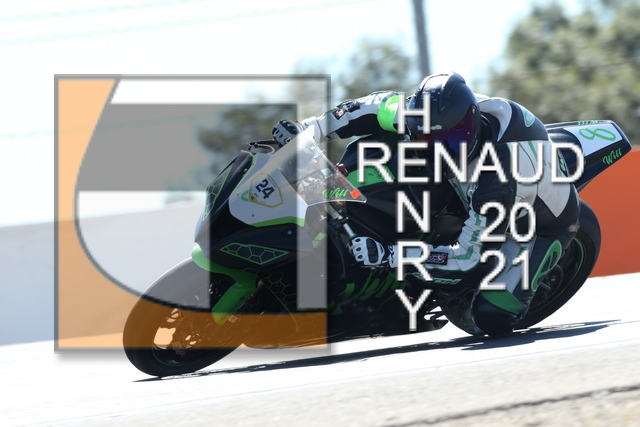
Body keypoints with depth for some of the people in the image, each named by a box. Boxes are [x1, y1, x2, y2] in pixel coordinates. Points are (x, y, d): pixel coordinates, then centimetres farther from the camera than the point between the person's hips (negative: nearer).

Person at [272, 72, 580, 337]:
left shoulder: (497, 179, -44)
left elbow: (470, 259, -40)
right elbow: (385, 106, -12)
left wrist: (389, 256, -46)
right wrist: (307, 130, -18)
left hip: (540, 226, -7)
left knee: (491, 319, -25)